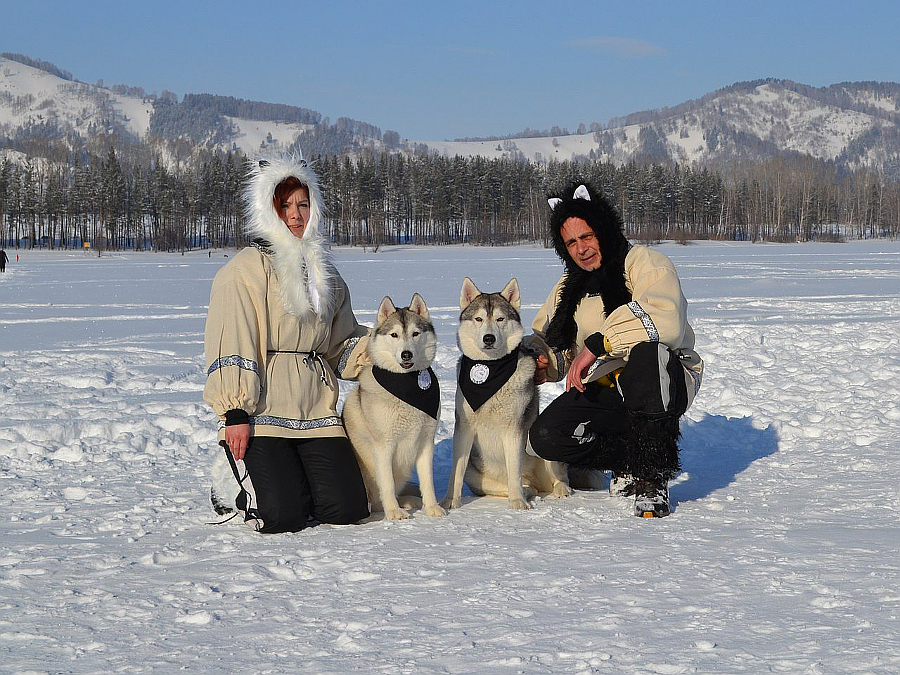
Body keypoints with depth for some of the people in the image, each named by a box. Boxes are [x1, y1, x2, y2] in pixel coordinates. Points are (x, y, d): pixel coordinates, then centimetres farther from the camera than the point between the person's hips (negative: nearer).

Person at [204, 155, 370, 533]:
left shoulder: (324, 274, 19)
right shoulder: (245, 270, -2)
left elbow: (341, 346, 20)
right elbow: (229, 344, -7)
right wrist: (235, 412, -15)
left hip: (316, 413, 6)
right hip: (260, 415, -6)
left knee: (348, 510, -9)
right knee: (284, 517, -18)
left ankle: (287, 478, 22)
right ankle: (230, 485, 15)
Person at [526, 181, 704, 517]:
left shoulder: (645, 263, -9)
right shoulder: (569, 288, 13)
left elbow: (665, 319, -29)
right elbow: (542, 337, 24)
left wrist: (598, 344, -32)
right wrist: (543, 361, -2)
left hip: (664, 386, -5)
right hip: (600, 394, 6)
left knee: (648, 353, -41)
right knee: (545, 437, -20)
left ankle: (652, 479, -29)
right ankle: (630, 462, 5)